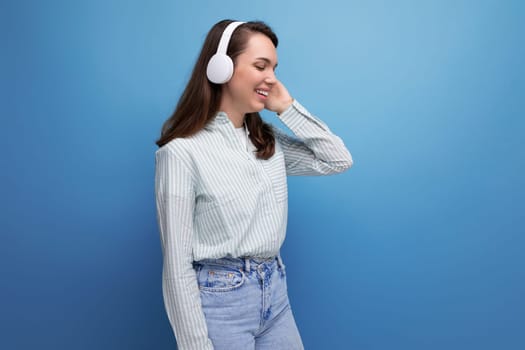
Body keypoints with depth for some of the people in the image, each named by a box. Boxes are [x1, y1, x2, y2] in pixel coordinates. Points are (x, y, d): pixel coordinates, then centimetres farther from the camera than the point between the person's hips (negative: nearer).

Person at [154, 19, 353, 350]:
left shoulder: (268, 140, 4)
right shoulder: (182, 151, -16)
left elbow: (339, 160, 3)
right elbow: (178, 262, -15)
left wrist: (287, 107, -3)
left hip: (275, 291, 7)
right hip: (219, 299, -6)